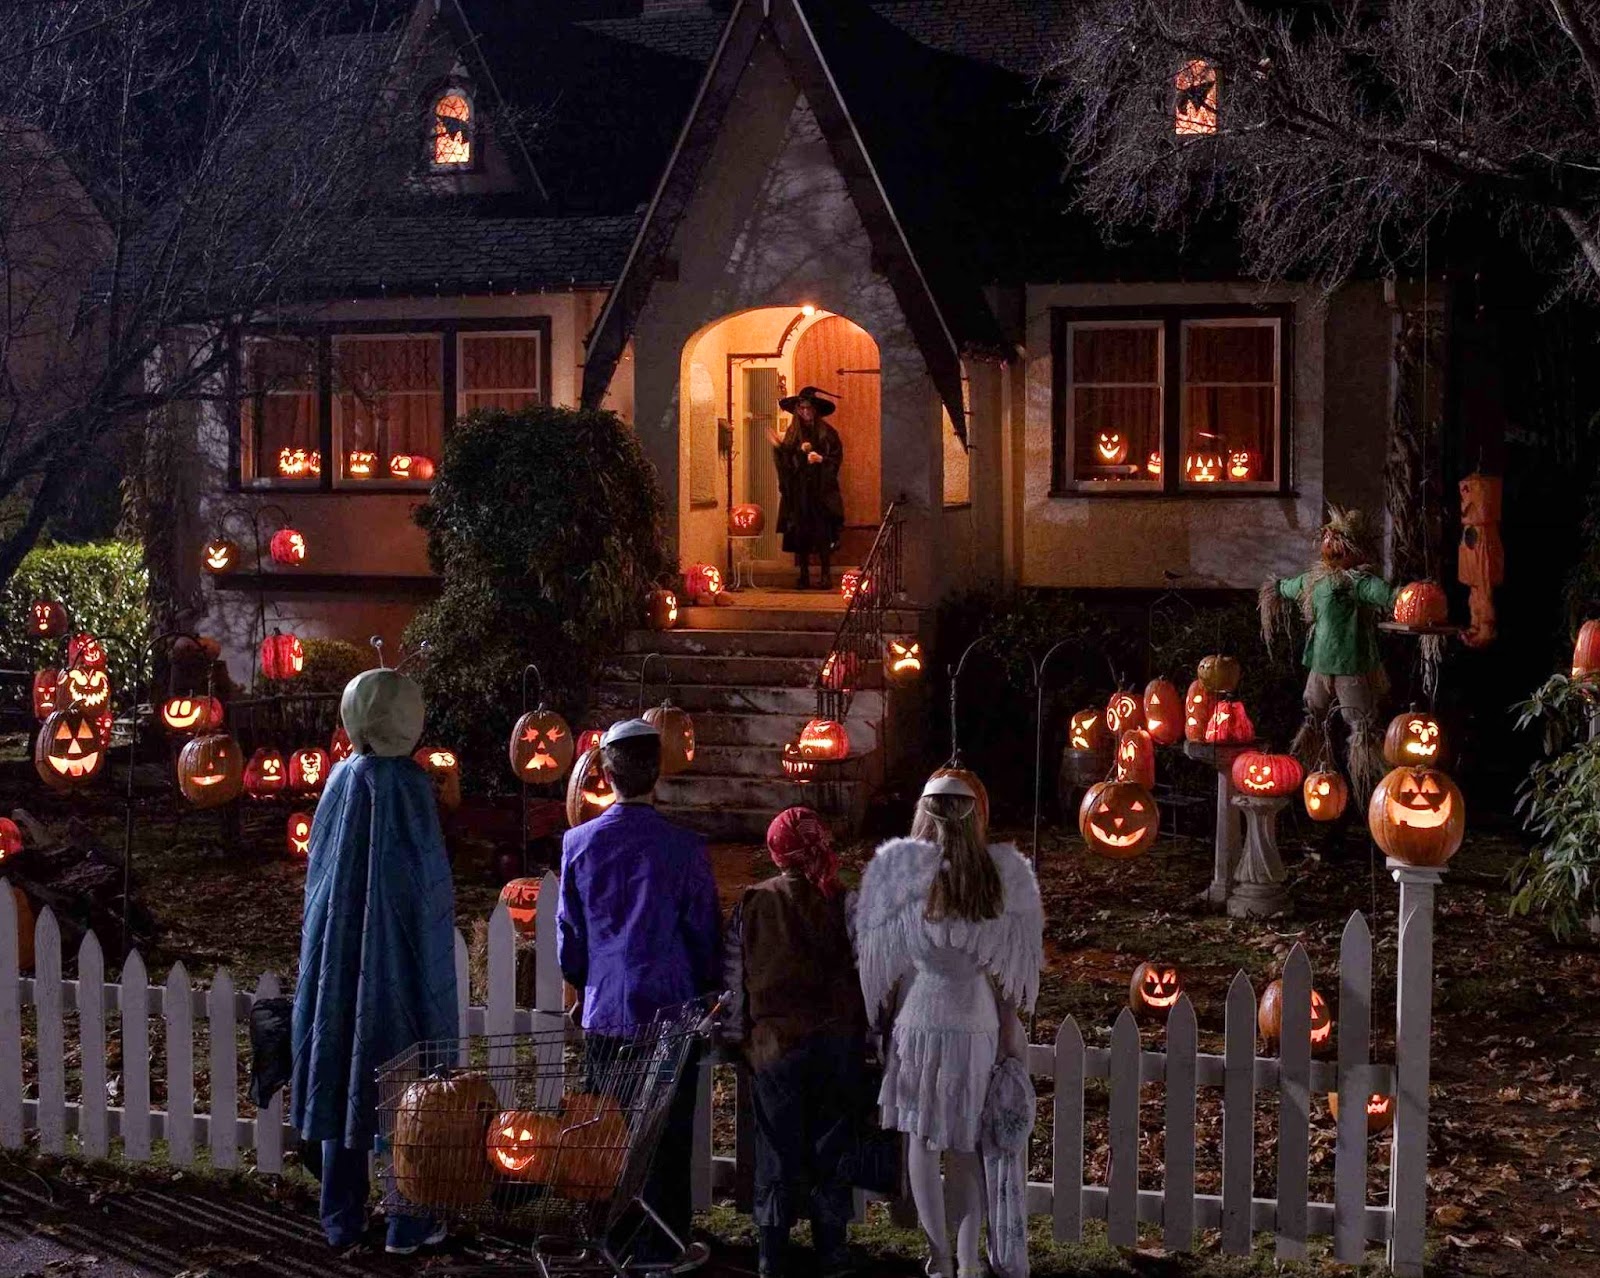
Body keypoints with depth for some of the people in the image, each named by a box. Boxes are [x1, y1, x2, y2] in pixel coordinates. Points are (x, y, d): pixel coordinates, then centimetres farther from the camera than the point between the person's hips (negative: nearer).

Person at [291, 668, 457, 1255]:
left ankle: (343, 1219, 18)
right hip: (399, 963, -5)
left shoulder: (340, 781, 1)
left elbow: (316, 875, 8)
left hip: (336, 958, 5)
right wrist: (433, 972, -5)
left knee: (342, 1082, 12)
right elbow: (427, 886, -14)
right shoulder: (407, 786, -15)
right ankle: (408, 1223, 9)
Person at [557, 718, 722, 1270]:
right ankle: (663, 1244, 11)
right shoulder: (684, 848, -10)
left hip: (604, 1011, 2)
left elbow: (568, 934, 5)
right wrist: (707, 993, 15)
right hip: (668, 1007, -2)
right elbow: (705, 934, -2)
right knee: (667, 1132, 6)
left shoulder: (579, 843, -3)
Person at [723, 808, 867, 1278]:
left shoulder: (753, 904, -5)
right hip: (837, 1040, 0)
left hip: (775, 1041, 0)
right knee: (830, 1145, 10)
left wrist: (745, 1034, 11)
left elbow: (735, 975, 0)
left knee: (777, 1149, 8)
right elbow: (865, 974, -3)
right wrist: (859, 1035, 9)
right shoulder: (845, 904, -8)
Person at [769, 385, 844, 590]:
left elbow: (837, 458, -1)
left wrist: (821, 459, -18)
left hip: (821, 491, -3)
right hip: (798, 492, 3)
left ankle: (826, 575, -2)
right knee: (800, 533, -1)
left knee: (823, 534, -7)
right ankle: (804, 575, 5)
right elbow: (786, 462, 7)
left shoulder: (827, 433, 2)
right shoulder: (792, 434, 10)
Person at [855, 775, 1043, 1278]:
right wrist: (1010, 1031, 10)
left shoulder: (901, 869, -8)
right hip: (977, 1022, 2)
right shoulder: (999, 873, -3)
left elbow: (884, 953, -1)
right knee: (965, 1142, 12)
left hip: (920, 1015, -2)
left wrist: (885, 1007, 11)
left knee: (921, 1137, 10)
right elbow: (1005, 966, 2)